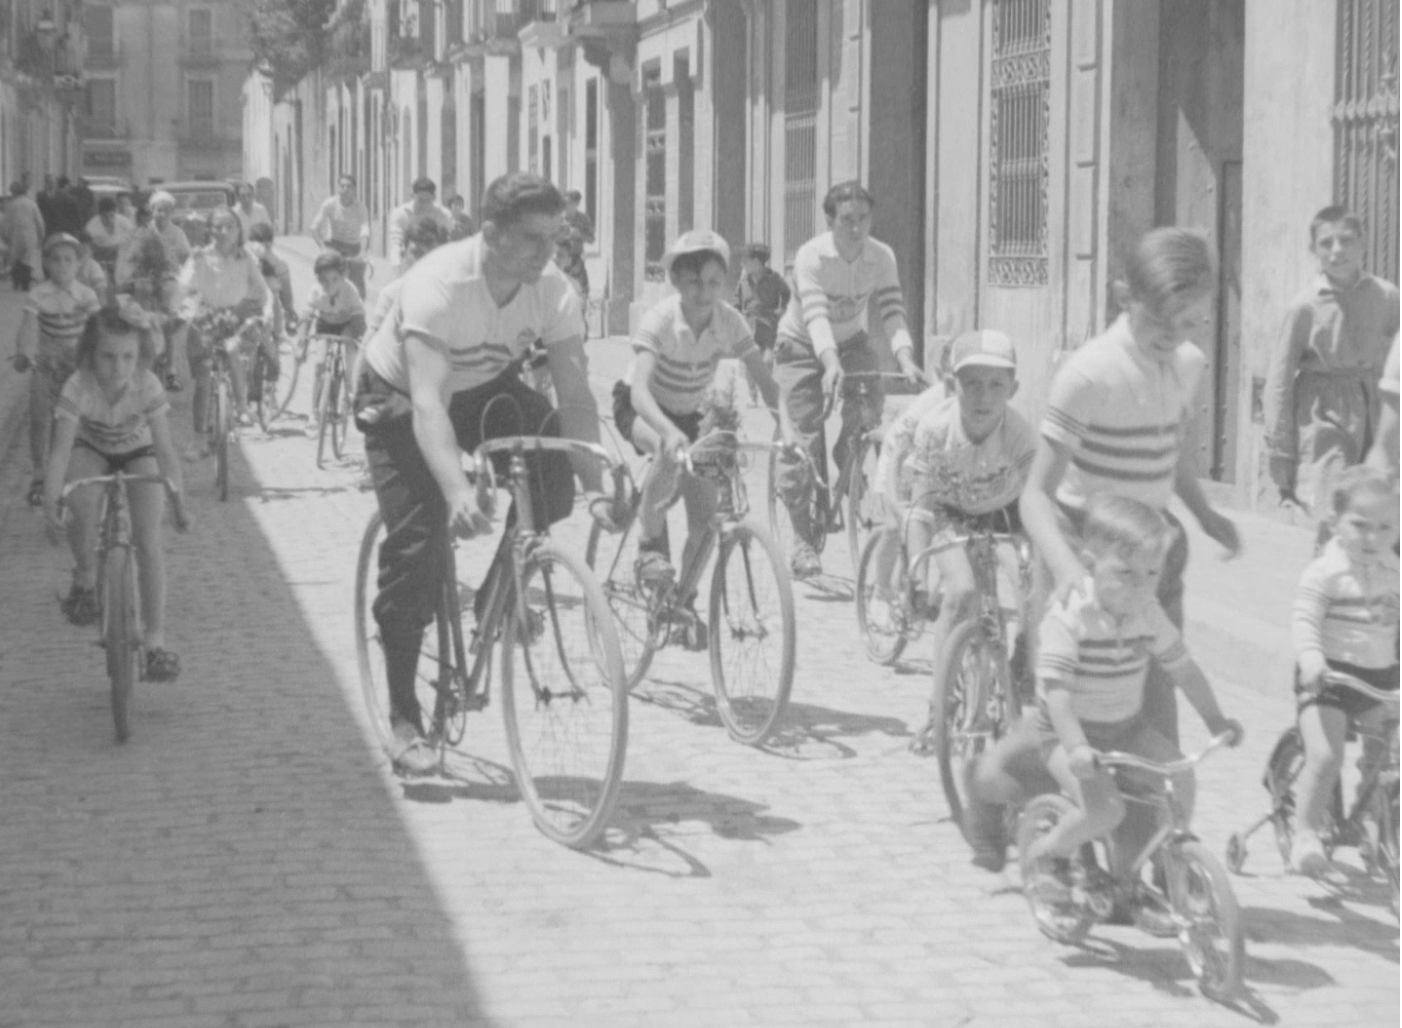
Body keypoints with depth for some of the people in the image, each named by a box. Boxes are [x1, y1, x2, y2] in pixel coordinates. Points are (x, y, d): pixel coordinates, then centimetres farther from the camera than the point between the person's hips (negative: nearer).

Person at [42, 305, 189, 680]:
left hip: (138, 450, 0)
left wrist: (179, 504, -31)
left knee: (148, 539, -15)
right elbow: (61, 450, -35)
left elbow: (165, 450, -28)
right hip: (91, 448, 0)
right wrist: (50, 500, -46)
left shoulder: (147, 387, -31)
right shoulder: (78, 388, -33)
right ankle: (85, 576, 0)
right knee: (81, 506, -32)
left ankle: (155, 640, -9)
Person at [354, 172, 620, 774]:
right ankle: (403, 718, -4)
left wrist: (595, 490, -39)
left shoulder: (553, 292, -23)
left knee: (554, 462, -25)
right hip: (398, 397, -4)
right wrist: (457, 492, -61)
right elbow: (428, 403, -47)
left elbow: (576, 397, -25)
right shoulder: (439, 285, -37)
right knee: (416, 543, -15)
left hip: (483, 390, 4)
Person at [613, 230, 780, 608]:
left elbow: (767, 383, -16)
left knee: (706, 514, -8)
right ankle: (649, 545, -21)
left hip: (688, 413, 4)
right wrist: (668, 431, -61)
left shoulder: (729, 321, -19)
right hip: (638, 408, -4)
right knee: (671, 452, -38)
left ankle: (684, 601, 11)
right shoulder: (659, 321, -30)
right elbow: (640, 390, -43)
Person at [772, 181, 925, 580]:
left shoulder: (881, 257, -15)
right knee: (805, 440, -10)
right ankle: (803, 539, 1)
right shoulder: (810, 256, -26)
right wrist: (830, 364, -53)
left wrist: (906, 360, -41)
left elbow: (893, 314, -23)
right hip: (803, 348, -3)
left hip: (851, 343, 3)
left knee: (872, 400, -23)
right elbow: (816, 316, -37)